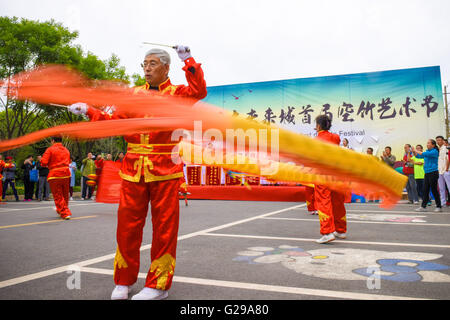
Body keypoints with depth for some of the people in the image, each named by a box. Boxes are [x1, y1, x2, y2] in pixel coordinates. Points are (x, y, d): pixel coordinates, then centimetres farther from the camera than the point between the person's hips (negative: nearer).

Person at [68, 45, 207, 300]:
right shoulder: (134, 95, 16)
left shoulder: (176, 93, 5)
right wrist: (88, 111, 4)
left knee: (164, 227, 2)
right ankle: (124, 281, 23)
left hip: (165, 170, -3)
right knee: (128, 224, 6)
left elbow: (199, 91, -14)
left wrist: (189, 61, -15)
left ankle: (158, 284, 16)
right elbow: (116, 122, 12)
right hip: (134, 170, 4)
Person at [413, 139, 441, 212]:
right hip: (427, 173, 8)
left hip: (433, 173, -8)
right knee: (425, 190, 6)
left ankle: (439, 207, 7)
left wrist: (416, 150, -13)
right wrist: (413, 152, 1)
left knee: (434, 190, -3)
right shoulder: (427, 151, 14)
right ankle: (423, 207, 8)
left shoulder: (435, 151, -9)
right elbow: (418, 156, 18)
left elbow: (424, 154, -21)